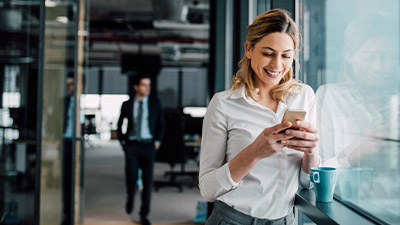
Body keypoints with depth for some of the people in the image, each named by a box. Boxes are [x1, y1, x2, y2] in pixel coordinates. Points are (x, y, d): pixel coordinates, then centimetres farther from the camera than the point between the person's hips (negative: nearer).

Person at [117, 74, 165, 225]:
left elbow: (161, 125, 11)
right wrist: (122, 142, 6)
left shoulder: (155, 104, 4)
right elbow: (120, 125, 14)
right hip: (132, 145, 0)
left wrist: (157, 142, 1)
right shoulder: (127, 105, 3)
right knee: (131, 177, -5)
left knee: (147, 180, -1)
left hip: (148, 146, 0)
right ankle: (130, 198, 30)